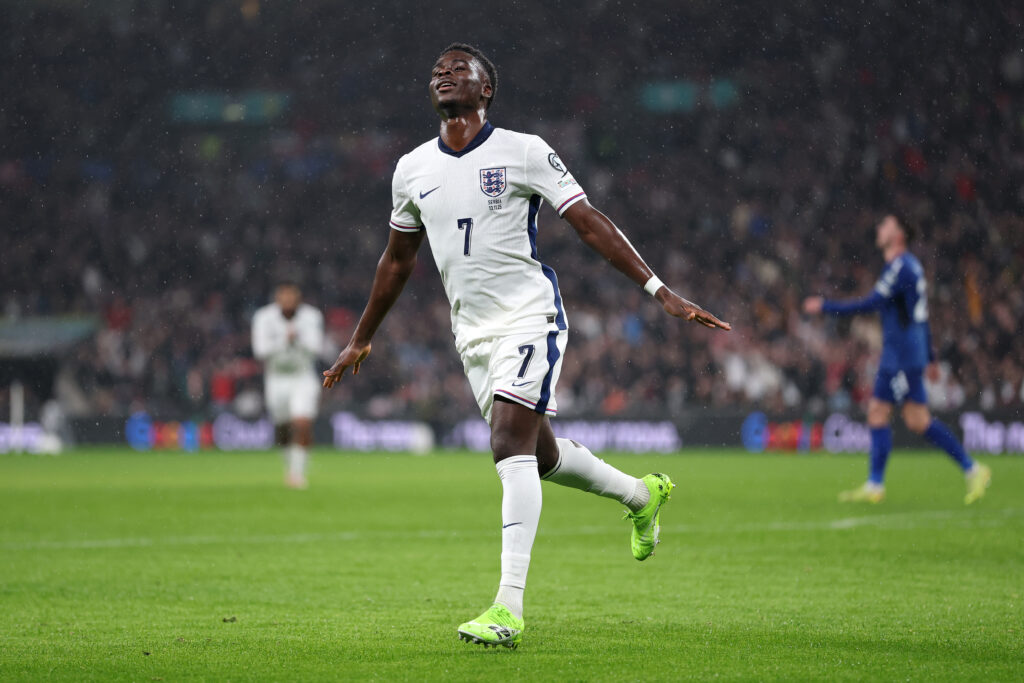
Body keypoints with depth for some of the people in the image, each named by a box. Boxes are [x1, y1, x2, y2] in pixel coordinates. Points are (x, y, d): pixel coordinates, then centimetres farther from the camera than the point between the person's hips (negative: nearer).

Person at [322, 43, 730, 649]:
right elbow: (398, 259, 21)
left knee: (512, 445, -20)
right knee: (540, 453, 13)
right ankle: (641, 494, 42)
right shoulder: (413, 169, 8)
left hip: (530, 316, -6)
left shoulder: (523, 152, -6)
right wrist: (361, 339, 26)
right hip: (472, 332, 6)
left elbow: (591, 224, -6)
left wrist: (660, 291, -13)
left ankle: (509, 609, -24)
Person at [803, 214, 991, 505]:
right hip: (895, 356, 10)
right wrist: (929, 358, 26)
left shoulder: (901, 267, -14)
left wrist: (826, 307, -14)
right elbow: (920, 315, 22)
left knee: (918, 420, -9)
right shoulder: (909, 266, 17)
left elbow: (871, 304, -19)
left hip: (904, 356, -10)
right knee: (877, 411, 7)